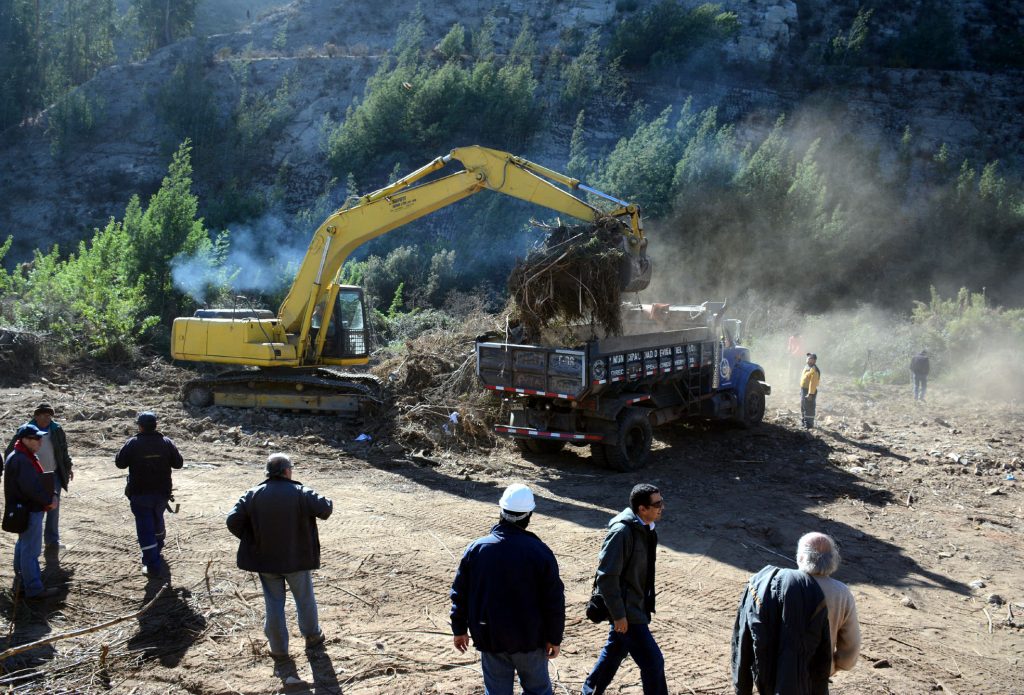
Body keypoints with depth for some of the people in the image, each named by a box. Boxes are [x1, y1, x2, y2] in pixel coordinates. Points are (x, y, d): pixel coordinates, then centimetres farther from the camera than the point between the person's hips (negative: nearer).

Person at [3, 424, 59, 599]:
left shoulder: (27, 457, 11)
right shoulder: (20, 460, -24)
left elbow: (39, 479, 15)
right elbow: (31, 487, -29)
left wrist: (50, 496, 1)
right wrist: (48, 501, -18)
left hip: (27, 508, 11)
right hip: (28, 511, -11)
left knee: (24, 544, 26)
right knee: (31, 549, -7)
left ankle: (22, 575, 43)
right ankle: (34, 589, -3)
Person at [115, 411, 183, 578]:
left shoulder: (132, 443, -12)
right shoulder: (166, 443, -4)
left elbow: (120, 463, -4)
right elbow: (178, 463, 2)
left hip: (140, 494, -4)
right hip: (162, 493, 4)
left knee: (145, 528, -1)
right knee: (157, 520, 27)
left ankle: (153, 566, -5)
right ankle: (157, 551, 49)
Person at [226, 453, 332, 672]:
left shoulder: (252, 495, -5)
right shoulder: (301, 493, -13)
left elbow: (233, 522, -10)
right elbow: (325, 508, -14)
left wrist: (252, 539, 5)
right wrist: (327, 504, 10)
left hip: (266, 561, 2)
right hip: (298, 559, -2)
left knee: (274, 605, 11)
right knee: (305, 599, 20)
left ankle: (279, 653, 16)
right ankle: (312, 636, 39)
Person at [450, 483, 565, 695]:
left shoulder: (476, 549, -6)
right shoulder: (540, 552, -14)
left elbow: (460, 594, 1)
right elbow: (554, 601, -10)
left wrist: (459, 629, 13)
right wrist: (554, 638, 1)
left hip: (489, 639, 2)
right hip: (529, 638, -2)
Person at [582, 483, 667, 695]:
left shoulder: (646, 529, 3)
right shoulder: (622, 532, -25)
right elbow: (607, 576, -24)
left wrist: (646, 603, 19)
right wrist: (618, 614, -21)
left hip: (637, 604, 9)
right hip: (626, 609, -9)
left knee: (614, 651, 22)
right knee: (653, 661, -4)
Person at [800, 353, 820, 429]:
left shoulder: (814, 370, -20)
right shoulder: (807, 367, 11)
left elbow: (813, 383, -24)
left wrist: (810, 393, -26)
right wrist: (801, 390, 21)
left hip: (809, 391, -10)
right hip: (803, 389, 10)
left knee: (809, 408, -3)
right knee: (803, 407, 19)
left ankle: (809, 424, 4)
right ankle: (804, 421, 31)